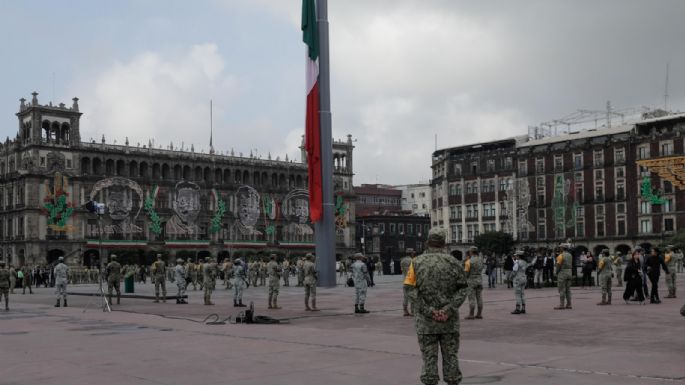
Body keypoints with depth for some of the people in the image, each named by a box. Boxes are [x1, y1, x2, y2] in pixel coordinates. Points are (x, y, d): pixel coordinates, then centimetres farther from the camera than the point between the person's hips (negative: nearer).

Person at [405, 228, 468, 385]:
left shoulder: (417, 262, -2)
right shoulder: (452, 262, 0)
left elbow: (413, 291, -10)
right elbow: (463, 288, -6)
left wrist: (429, 311, -12)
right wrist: (449, 309, -12)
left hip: (426, 319, 0)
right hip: (449, 319, 1)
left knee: (429, 357, 6)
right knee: (450, 355, 11)